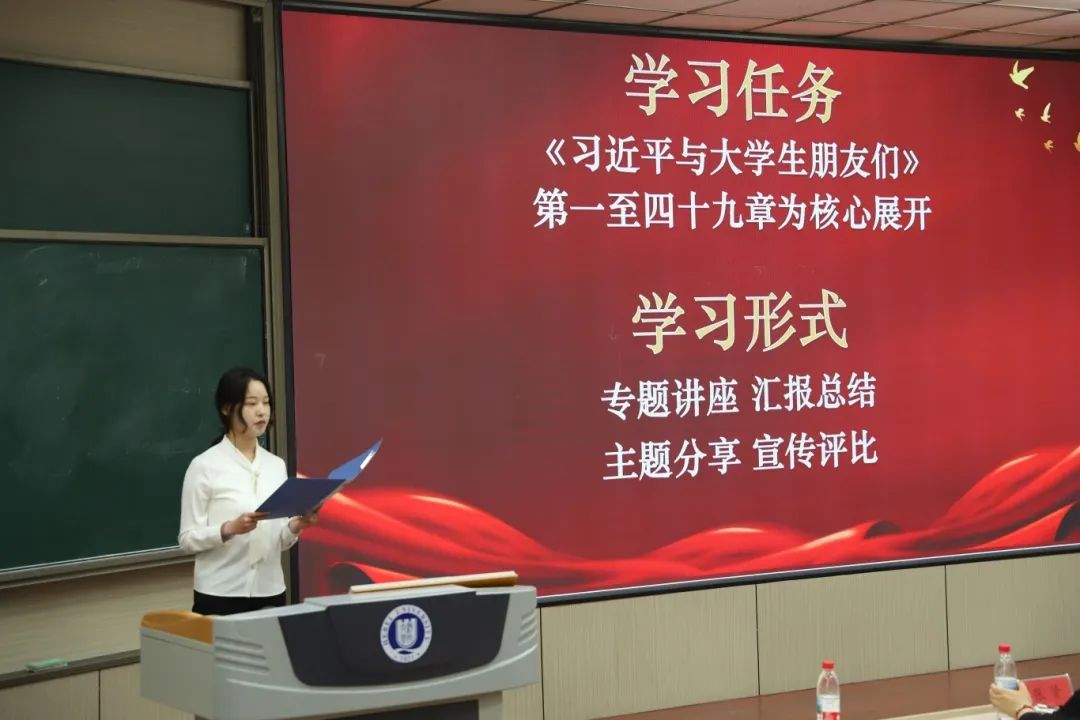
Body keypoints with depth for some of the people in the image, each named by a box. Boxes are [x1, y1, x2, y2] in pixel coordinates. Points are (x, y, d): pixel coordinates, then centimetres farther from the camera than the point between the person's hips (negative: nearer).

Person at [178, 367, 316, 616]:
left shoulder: (276, 465, 9)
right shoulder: (204, 465, -6)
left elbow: (279, 541, 13)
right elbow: (188, 538, -8)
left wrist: (295, 526, -8)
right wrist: (231, 529, -24)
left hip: (270, 593, 5)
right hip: (221, 596, -5)